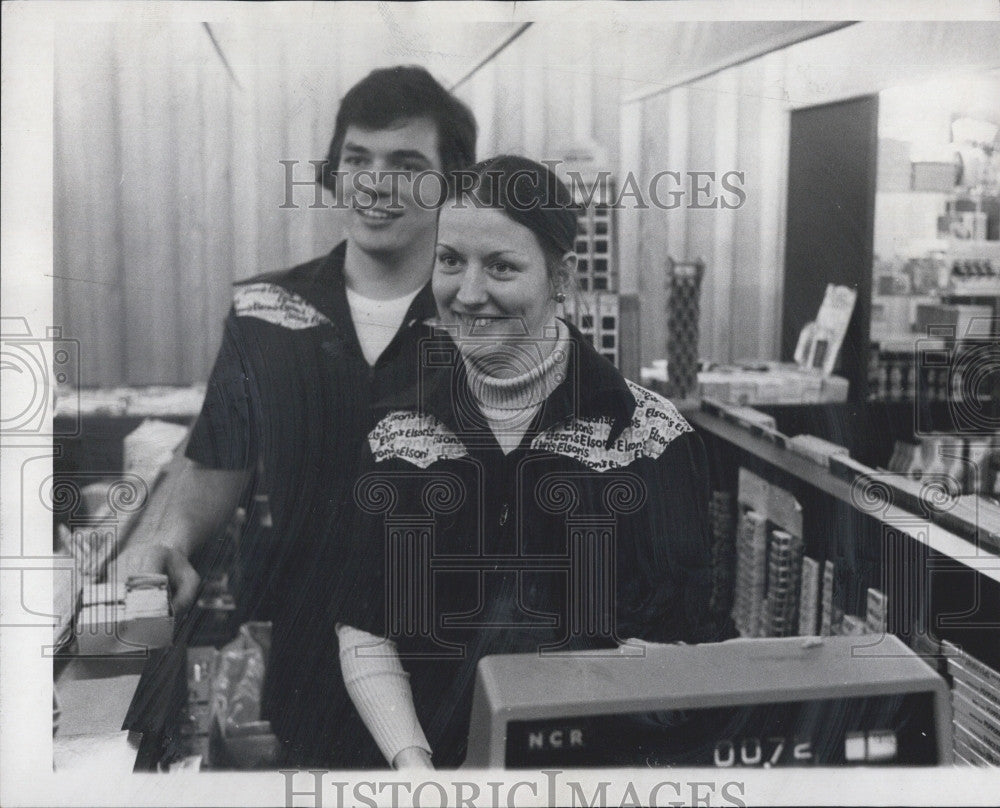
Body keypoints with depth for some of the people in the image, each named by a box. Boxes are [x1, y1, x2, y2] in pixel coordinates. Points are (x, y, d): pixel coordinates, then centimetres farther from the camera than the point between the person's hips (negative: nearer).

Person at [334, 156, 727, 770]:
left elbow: (660, 638, -8)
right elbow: (364, 630, 3)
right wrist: (412, 762, -12)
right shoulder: (400, 435, 6)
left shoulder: (649, 434, -4)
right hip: (436, 753, 4)